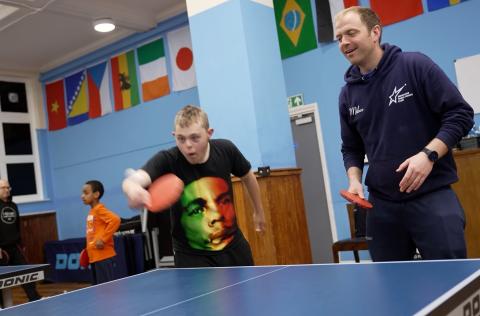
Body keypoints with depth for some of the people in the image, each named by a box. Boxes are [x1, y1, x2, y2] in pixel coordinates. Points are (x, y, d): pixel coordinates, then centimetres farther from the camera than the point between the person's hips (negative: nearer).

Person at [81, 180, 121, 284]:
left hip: (104, 257, -9)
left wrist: (103, 239, -24)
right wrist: (88, 248, 15)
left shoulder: (100, 210, -12)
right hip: (94, 257, 9)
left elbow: (115, 220, -27)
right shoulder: (91, 212, 15)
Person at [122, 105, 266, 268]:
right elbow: (132, 180, -42)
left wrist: (258, 211, 20)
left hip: (234, 246, 4)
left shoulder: (226, 149, -13)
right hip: (191, 254, -3)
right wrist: (132, 188, -66)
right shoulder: (167, 160, -23)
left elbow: (248, 176, 8)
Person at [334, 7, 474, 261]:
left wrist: (429, 154, -19)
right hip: (381, 204, 5)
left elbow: (461, 114, -6)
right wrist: (354, 179, 0)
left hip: (432, 196, -4)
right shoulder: (348, 94, 10)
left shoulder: (415, 66, -5)